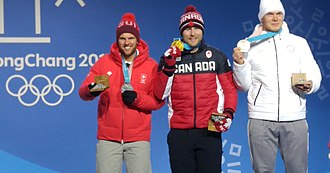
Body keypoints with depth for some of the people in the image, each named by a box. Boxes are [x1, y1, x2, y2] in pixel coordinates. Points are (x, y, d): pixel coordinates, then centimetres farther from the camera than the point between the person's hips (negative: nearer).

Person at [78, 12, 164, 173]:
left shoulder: (151, 65, 3)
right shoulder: (104, 62, 5)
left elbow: (158, 101, 2)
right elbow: (83, 91, 0)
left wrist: (137, 98, -16)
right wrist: (91, 90, -23)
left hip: (138, 138, 0)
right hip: (108, 138, 1)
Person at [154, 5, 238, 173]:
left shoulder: (217, 56, 8)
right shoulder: (170, 56, 9)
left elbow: (229, 89, 9)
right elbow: (160, 94, 2)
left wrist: (229, 113, -7)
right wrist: (168, 66, -9)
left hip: (210, 130, -1)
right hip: (179, 132, 1)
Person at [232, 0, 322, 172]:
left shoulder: (299, 42, 12)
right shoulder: (250, 45, 9)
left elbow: (314, 75, 9)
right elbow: (244, 85, 10)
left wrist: (309, 85, -12)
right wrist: (239, 64, -7)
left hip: (295, 118, 1)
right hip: (260, 119, 0)